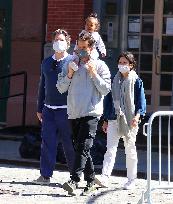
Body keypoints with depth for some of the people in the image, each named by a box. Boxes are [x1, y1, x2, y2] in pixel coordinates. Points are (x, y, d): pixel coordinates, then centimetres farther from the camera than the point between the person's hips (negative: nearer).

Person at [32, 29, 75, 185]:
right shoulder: (46, 62, 13)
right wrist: (39, 108, 17)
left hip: (66, 110, -5)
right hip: (48, 109, 5)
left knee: (69, 143, 1)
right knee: (47, 142, 0)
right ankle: (45, 175, 2)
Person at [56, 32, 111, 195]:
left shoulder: (99, 66, 4)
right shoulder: (72, 64, 15)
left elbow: (106, 89, -3)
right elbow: (61, 88, 11)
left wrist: (93, 74, -11)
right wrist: (69, 74, -4)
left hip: (91, 113, -5)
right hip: (74, 113, 5)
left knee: (83, 147, -17)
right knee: (80, 148, 9)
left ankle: (74, 180, -28)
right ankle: (90, 181, 18)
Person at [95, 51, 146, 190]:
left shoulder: (136, 81, 2)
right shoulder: (114, 81, 12)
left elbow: (141, 100, -2)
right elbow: (108, 100, 16)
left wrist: (138, 115, -19)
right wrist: (106, 120, 14)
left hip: (130, 120, -2)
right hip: (114, 120, 3)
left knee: (130, 150, 6)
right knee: (110, 149, -10)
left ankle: (131, 180, 15)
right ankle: (105, 178, -20)